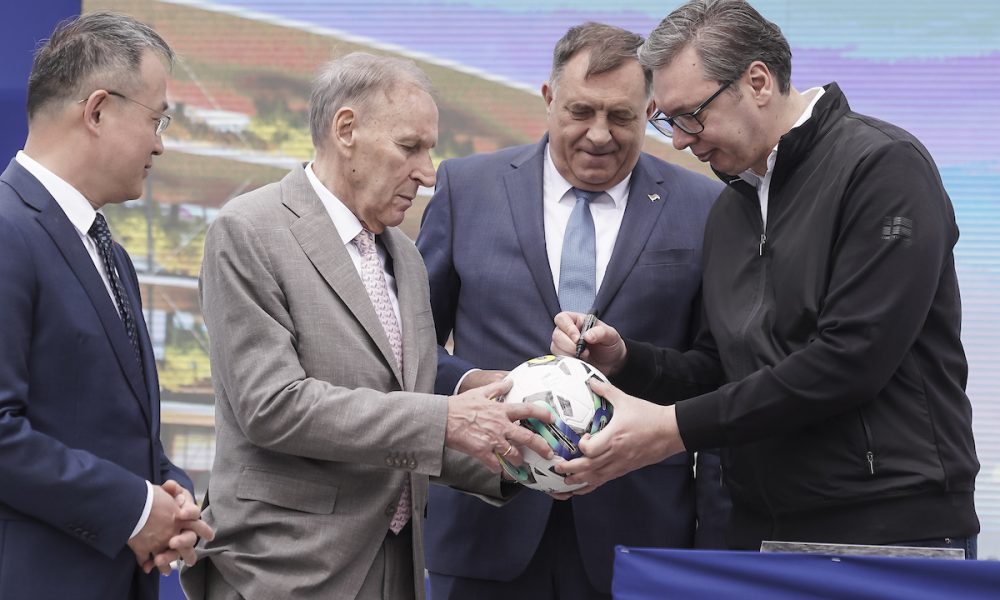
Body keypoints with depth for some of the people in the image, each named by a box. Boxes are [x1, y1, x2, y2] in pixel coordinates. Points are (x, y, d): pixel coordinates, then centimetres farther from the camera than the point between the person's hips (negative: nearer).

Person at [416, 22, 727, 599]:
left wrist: (720, 550, -1)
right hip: (488, 526, 1)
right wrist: (468, 382, -11)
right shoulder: (467, 187, 7)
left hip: (636, 528, -1)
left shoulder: (704, 210, 4)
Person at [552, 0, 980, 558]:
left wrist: (675, 428, -17)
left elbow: (850, 360, -19)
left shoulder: (883, 166, -10)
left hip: (894, 529, -7)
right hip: (760, 531, 7)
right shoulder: (731, 209, 16)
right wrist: (623, 359, -2)